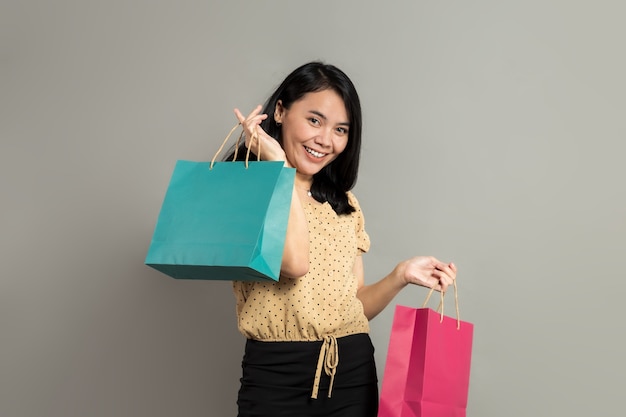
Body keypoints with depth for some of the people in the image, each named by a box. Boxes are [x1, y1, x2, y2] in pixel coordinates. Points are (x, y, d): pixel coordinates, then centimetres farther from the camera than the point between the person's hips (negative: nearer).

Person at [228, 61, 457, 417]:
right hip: (277, 375, -4)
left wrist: (401, 276, -7)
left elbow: (354, 305, 10)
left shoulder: (346, 205, 12)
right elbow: (294, 262, -22)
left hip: (353, 372, 5)